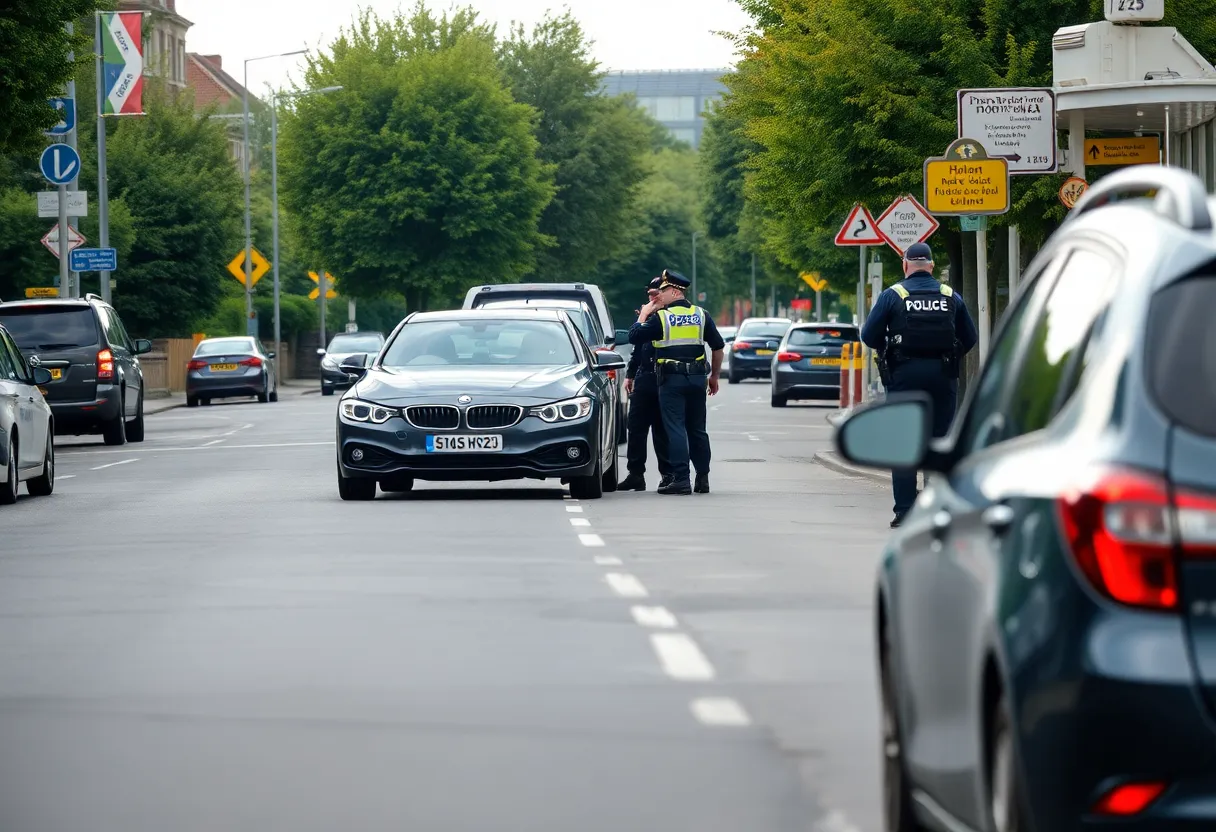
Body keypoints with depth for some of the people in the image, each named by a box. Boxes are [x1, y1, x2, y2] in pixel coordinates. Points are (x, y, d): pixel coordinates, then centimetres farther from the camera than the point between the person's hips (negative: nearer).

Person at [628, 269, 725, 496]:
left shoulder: (660, 317, -6)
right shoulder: (701, 315, 7)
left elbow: (634, 337, -4)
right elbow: (718, 347, 9)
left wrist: (644, 315, 11)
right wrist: (714, 376, 19)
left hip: (671, 380, -4)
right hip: (697, 379, 4)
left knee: (675, 429, -4)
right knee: (697, 429, 13)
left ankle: (681, 479, -11)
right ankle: (703, 478, 14)